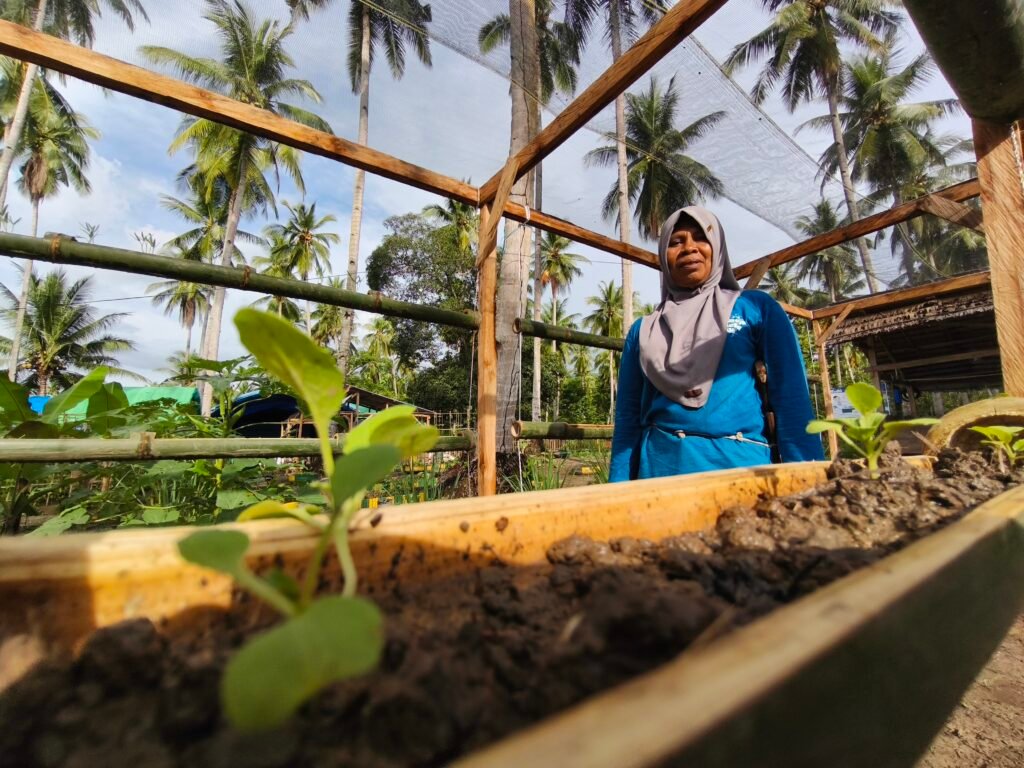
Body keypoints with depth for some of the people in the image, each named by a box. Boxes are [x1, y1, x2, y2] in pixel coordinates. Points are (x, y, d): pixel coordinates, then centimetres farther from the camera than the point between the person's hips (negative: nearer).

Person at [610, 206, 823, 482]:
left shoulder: (757, 308, 6)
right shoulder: (642, 331, 9)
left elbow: (792, 399, 1)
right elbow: (627, 416, 7)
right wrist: (620, 488, 3)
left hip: (740, 460, -1)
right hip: (659, 463, 1)